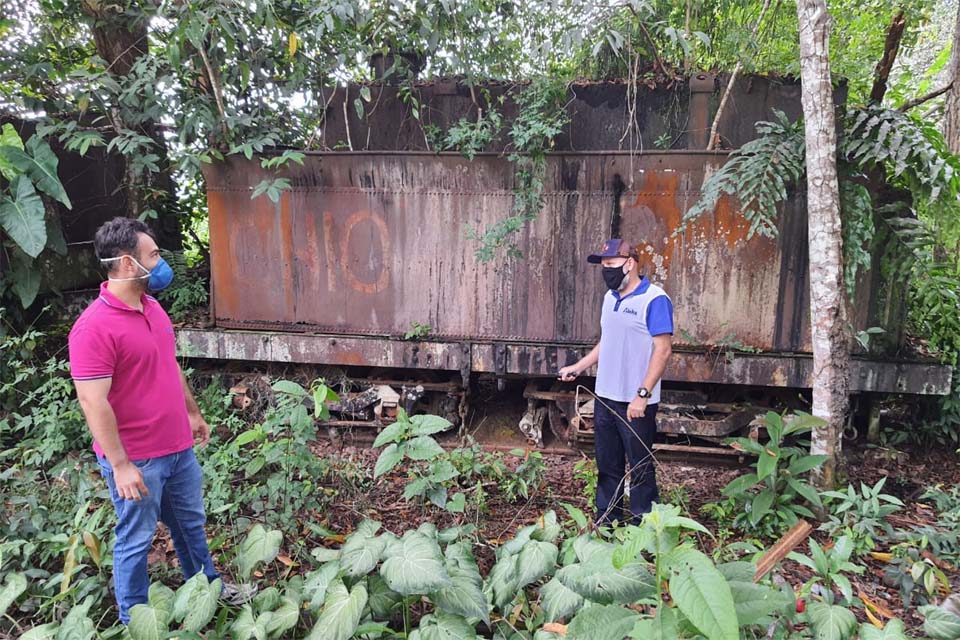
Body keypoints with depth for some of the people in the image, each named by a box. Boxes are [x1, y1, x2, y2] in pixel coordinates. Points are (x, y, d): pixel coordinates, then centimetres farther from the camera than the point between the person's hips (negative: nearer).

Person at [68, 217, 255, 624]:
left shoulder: (152, 306, 5)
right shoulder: (94, 327, -23)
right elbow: (92, 402, -23)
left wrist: (193, 412, 21)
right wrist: (120, 465, -21)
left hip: (178, 446, 8)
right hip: (136, 459, -8)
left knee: (191, 523, 23)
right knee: (136, 540, 12)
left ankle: (208, 588, 44)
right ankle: (134, 622, 33)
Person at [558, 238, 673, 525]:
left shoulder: (654, 299, -13)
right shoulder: (610, 297, 11)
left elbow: (663, 350, -17)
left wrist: (642, 395, -21)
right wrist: (577, 368, 14)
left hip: (636, 403, -7)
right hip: (605, 397, 8)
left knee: (640, 469, 6)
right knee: (607, 466, 16)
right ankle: (606, 522, 30)